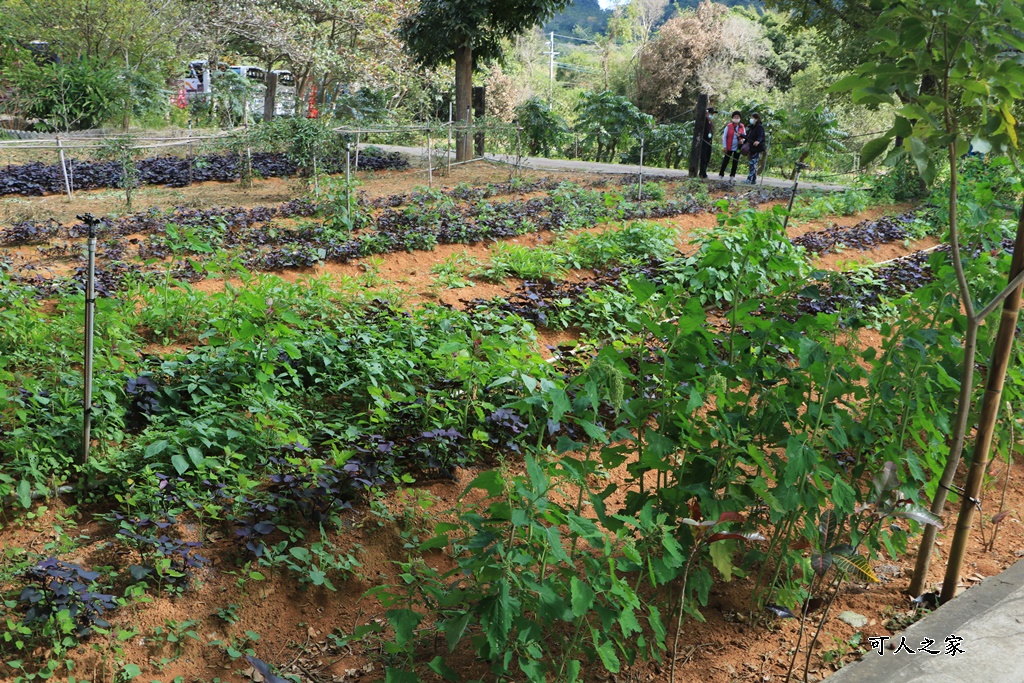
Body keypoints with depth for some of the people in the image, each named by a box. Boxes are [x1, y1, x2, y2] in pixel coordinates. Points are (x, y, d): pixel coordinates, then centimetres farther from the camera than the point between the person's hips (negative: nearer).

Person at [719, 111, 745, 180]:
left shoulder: (742, 127, 3)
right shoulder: (729, 126, -3)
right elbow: (724, 136, -1)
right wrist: (724, 146, -6)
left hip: (738, 148, 2)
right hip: (729, 147, -2)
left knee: (735, 162, 7)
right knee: (725, 161, 1)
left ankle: (732, 176, 16)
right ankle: (721, 174, 10)